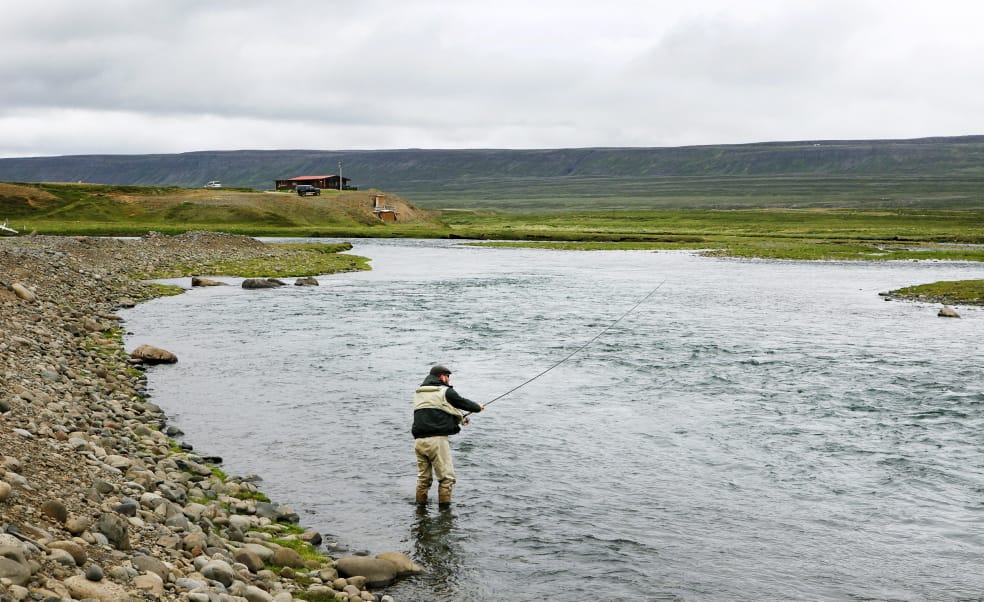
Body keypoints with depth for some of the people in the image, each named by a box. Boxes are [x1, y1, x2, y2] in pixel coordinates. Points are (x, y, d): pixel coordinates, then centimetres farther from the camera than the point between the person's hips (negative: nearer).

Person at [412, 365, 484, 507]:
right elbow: (463, 403, 10)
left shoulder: (419, 393, 19)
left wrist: (460, 419, 36)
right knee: (446, 477, 1)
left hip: (419, 440, 6)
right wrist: (478, 407, 33)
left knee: (423, 477, 15)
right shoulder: (445, 391, -1)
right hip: (437, 439, -6)